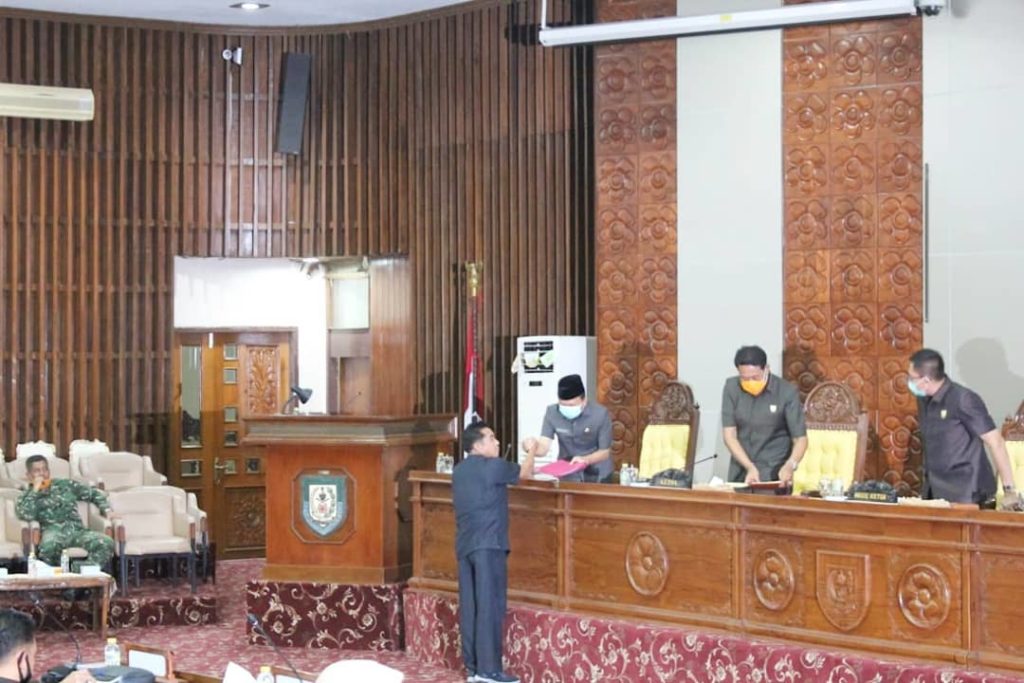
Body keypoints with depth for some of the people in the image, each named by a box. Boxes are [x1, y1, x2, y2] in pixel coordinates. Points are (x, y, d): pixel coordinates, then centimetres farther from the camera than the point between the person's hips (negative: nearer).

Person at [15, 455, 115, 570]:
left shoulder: (65, 485, 20)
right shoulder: (26, 498, 13)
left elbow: (94, 493, 26)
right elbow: (27, 516, -10)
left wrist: (107, 510, 9)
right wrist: (35, 490, -4)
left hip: (77, 531, 3)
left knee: (107, 543, -28)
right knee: (48, 545, -42)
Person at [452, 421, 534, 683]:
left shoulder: (459, 470, 15)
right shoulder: (492, 466, -8)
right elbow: (524, 473, 7)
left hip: (465, 545, 8)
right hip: (488, 544, -8)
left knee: (469, 607, 7)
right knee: (490, 605, -7)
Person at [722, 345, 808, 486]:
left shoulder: (787, 392, -12)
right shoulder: (732, 387, -5)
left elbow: (800, 438, -10)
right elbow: (729, 434, -6)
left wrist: (789, 466, -29)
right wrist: (750, 467, -18)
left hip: (774, 475, -3)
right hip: (740, 473, 3)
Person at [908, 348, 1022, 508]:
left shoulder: (963, 399, -16)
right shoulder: (924, 400, 5)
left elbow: (996, 442, -17)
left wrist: (1010, 491, -19)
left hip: (966, 496, -7)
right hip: (935, 493, 7)